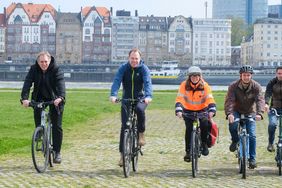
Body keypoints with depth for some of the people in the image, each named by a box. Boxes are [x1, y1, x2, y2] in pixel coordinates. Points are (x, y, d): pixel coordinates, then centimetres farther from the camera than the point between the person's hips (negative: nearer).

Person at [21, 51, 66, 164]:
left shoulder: (56, 70, -17)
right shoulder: (33, 69, -10)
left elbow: (61, 84, -31)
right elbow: (27, 83, -21)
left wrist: (60, 97, -50)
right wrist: (24, 98, -37)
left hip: (55, 100, -2)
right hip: (39, 99, 3)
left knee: (57, 127, -6)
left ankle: (57, 152, 2)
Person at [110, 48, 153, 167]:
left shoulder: (144, 69, -8)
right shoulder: (123, 68, -5)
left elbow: (148, 82, -22)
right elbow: (117, 81, -19)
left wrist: (148, 96, -42)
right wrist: (113, 95, -37)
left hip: (140, 99, -1)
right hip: (127, 99, 1)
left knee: (140, 109, -36)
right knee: (124, 125, -6)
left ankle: (141, 134, -14)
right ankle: (122, 154, 0)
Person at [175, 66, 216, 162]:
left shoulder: (205, 86, -14)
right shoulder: (184, 85, -15)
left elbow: (210, 99, -22)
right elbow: (179, 99, -22)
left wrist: (212, 111, -39)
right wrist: (179, 110, -38)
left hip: (202, 110, 0)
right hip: (188, 110, 0)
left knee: (204, 125, -25)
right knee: (189, 128, -17)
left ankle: (204, 143, 1)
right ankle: (188, 151, -3)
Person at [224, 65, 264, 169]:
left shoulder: (256, 86, -14)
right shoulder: (233, 86, -16)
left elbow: (260, 100, -27)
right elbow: (229, 100, -26)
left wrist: (259, 113, -46)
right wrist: (229, 113, -45)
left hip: (250, 113, 1)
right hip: (236, 111, -1)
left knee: (252, 135, -9)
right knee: (233, 125, -31)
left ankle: (252, 159, 2)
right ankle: (235, 141, 0)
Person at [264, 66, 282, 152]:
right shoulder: (272, 82, -4)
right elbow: (268, 93, -17)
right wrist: (266, 103, -36)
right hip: (274, 108, 0)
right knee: (272, 124, -24)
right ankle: (270, 143, -6)